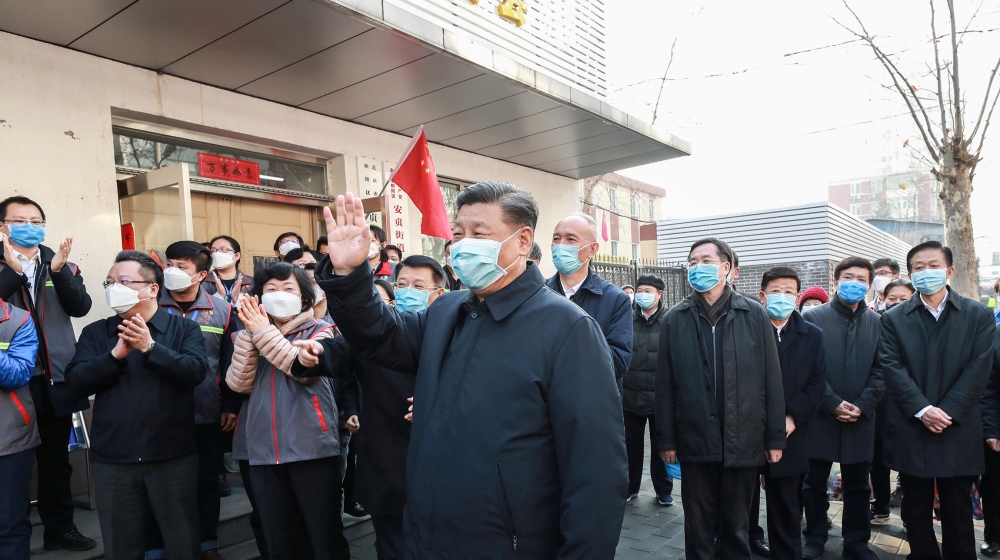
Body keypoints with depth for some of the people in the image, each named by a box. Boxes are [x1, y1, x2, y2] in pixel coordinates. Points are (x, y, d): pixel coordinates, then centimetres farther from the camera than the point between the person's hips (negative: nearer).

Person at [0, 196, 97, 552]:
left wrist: (59, 271, -19)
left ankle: (59, 527, 26)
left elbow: (81, 307, -6)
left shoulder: (63, 266, 7)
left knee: (56, 459, 14)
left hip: (55, 379, 3)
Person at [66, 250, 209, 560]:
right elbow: (75, 381, -5)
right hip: (112, 459, 2)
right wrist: (116, 354, -19)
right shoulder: (95, 332, 7)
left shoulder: (184, 328, 0)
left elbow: (196, 371, -15)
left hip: (174, 456, -2)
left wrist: (150, 347, -23)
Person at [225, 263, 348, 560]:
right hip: (263, 450, 4)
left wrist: (264, 331, -16)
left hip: (311, 447, -4)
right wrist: (250, 334, -13)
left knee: (325, 534, 0)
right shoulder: (249, 335, 12)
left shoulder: (319, 330, 1)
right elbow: (238, 383, -2)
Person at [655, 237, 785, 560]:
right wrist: (666, 439, 0)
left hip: (744, 442, 0)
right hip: (695, 442, 0)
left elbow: (771, 380, 1)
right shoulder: (675, 320, 0)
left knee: (737, 527, 15)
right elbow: (665, 385, 0)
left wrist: (775, 437, 0)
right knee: (698, 528, 12)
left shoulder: (754, 316, -1)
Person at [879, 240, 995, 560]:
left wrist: (948, 411, -14)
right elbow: (892, 368, -5)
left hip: (959, 431, 0)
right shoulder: (894, 319, 5)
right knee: (916, 509, 10)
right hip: (910, 430, 1)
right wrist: (922, 409, -16)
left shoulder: (979, 315, 4)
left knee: (958, 510, 9)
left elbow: (978, 369, -5)